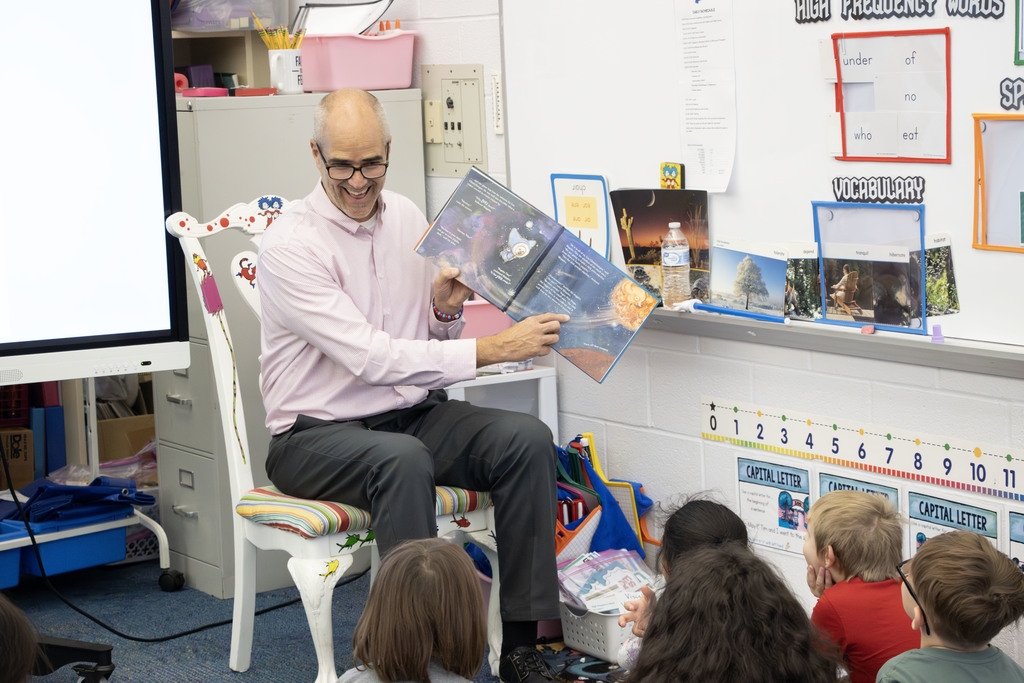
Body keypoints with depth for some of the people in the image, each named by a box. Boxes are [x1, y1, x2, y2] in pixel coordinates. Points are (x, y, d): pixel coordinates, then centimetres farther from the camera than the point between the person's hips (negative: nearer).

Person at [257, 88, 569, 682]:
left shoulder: (408, 217, 7)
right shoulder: (290, 244, -15)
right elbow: (370, 357, -25)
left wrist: (446, 308, -7)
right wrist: (491, 349, -27)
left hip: (413, 414, 6)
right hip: (317, 434, -6)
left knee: (527, 438, -19)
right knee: (403, 461, -38)